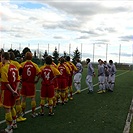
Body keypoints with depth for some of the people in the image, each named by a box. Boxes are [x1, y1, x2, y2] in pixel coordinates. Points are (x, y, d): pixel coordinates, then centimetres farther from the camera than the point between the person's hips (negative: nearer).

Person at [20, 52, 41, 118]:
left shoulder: (22, 64, -6)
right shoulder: (34, 65, -3)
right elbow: (39, 73, -10)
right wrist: (36, 80, 0)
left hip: (24, 83, 0)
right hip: (32, 83, 0)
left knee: (23, 97, 12)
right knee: (33, 97, 10)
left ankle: (23, 112, 20)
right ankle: (33, 112, 15)